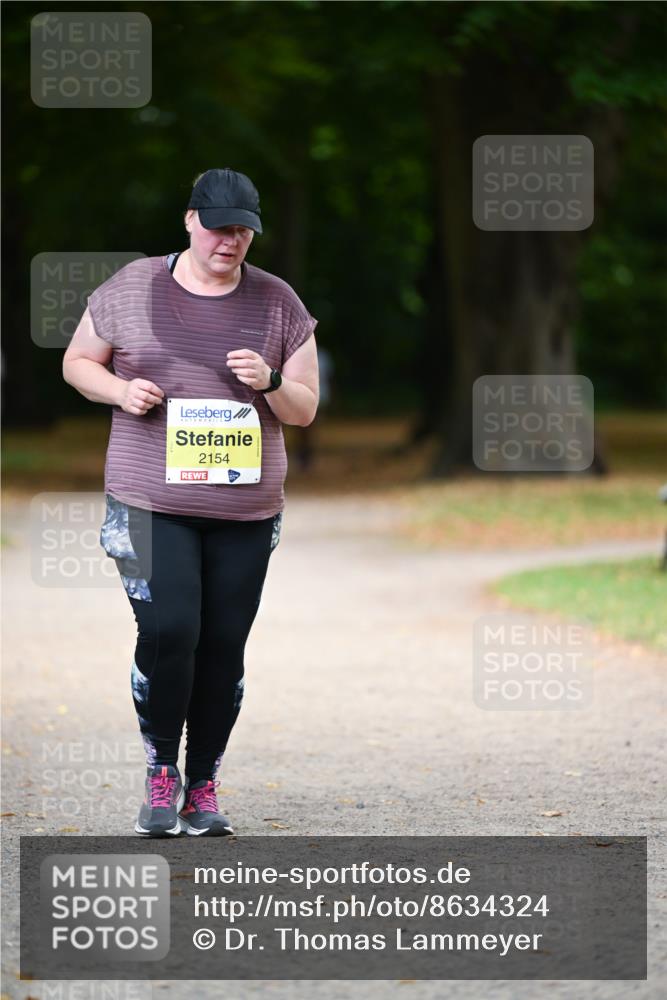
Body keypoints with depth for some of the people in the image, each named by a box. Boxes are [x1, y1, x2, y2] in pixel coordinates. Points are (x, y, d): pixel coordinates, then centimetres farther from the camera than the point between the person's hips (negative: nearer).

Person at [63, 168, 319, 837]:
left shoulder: (277, 303, 6)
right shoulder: (131, 288, 3)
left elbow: (305, 410, 10)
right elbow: (77, 362, 12)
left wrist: (269, 383, -12)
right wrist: (120, 390, -8)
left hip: (245, 510, 2)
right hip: (150, 502, -2)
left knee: (225, 646, 3)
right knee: (167, 629, -16)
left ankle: (203, 787, 15)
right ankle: (160, 769, 3)